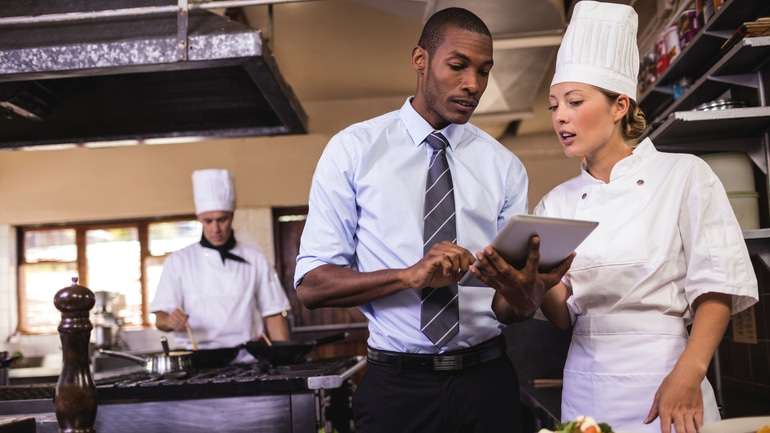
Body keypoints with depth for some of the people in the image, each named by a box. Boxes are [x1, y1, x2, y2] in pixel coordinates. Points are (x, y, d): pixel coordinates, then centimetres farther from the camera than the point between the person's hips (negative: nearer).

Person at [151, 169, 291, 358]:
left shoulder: (254, 259, 10)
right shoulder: (178, 261, 9)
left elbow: (274, 315, 11)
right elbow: (161, 319, 5)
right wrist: (170, 321, -17)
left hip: (246, 359, 1)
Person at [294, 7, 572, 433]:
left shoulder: (504, 166, 4)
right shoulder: (353, 150, -3)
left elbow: (513, 307, -1)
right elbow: (311, 284, -9)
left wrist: (524, 289, -24)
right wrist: (410, 275, -24)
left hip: (487, 380, 3)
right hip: (396, 385, -2)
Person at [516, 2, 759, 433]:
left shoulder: (684, 176, -4)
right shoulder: (557, 201, 7)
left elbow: (717, 285, -7)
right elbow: (563, 317, 5)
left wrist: (687, 375, -19)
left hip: (662, 376, -3)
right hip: (585, 386, 4)